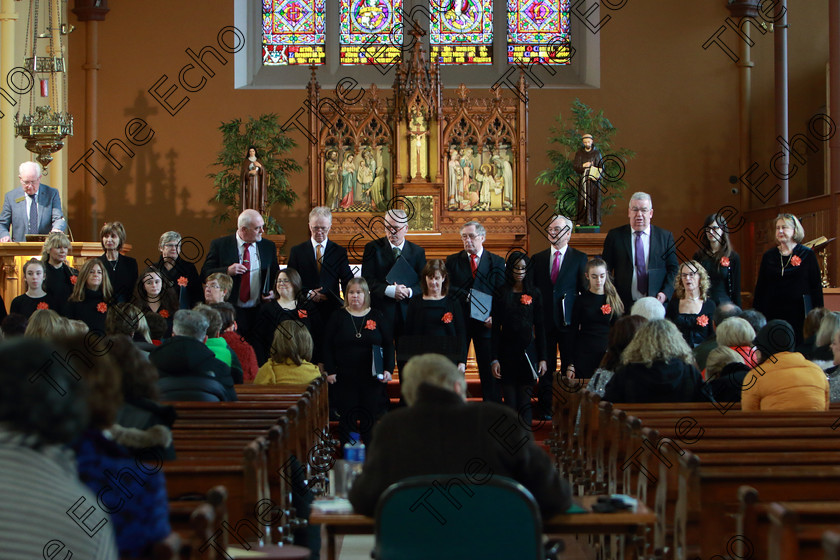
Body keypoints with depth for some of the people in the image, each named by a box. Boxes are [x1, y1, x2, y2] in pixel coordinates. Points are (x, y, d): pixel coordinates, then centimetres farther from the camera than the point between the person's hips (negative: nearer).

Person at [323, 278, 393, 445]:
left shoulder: (378, 317, 6)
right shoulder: (338, 317, 6)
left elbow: (389, 345, 7)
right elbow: (328, 347, 6)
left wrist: (388, 370, -3)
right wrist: (330, 371, -3)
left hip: (372, 379, 0)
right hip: (345, 379, 0)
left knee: (371, 420, 0)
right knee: (347, 420, 3)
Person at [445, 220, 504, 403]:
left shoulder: (497, 262, 6)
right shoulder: (452, 261, 9)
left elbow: (502, 293, 0)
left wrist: (495, 317, -14)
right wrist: (466, 296, -19)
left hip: (485, 323, -1)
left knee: (489, 370, 2)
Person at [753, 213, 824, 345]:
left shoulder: (807, 255, 3)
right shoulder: (769, 256, 10)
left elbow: (816, 287, 3)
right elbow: (760, 287, 12)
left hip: (799, 313, -2)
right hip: (773, 313, 2)